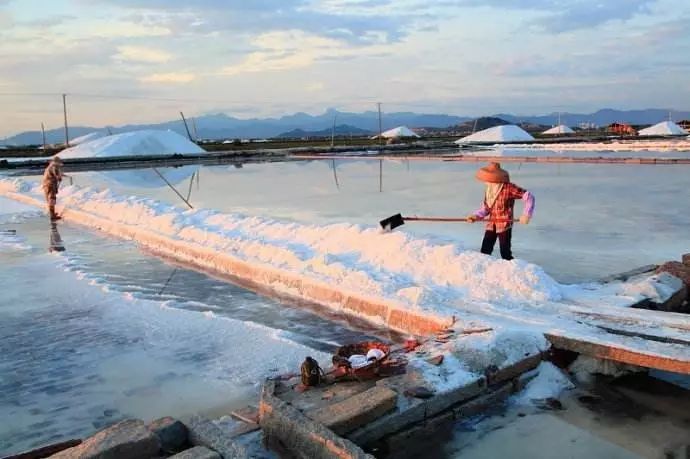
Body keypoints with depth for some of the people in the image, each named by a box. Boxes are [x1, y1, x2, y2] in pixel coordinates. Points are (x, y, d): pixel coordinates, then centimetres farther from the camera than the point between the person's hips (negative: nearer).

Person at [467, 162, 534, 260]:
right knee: (484, 252, 4)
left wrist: (526, 214, -18)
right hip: (491, 225, 6)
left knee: (505, 254, -1)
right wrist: (476, 216, -2)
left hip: (505, 225, -6)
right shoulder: (489, 189, 9)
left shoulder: (509, 188, -13)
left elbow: (529, 197, -13)